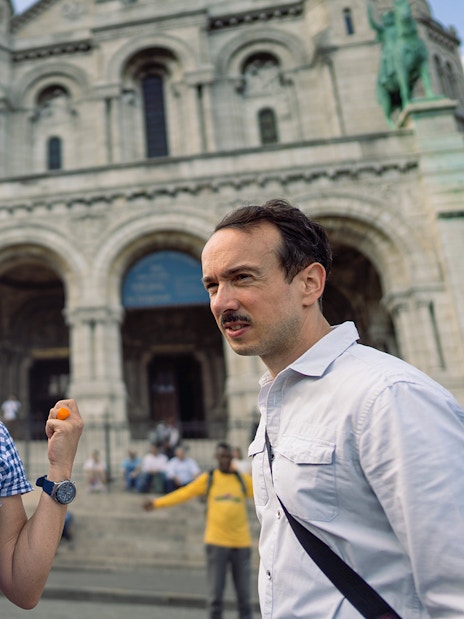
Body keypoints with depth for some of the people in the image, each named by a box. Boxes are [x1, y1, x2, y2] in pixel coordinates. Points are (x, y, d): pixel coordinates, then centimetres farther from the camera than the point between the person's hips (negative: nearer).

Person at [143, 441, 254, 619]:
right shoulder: (207, 478, 2)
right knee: (216, 593, 4)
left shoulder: (243, 479, 4)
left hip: (241, 544, 1)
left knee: (244, 593, 7)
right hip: (216, 542, -1)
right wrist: (157, 503, -8)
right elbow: (184, 493, -2)